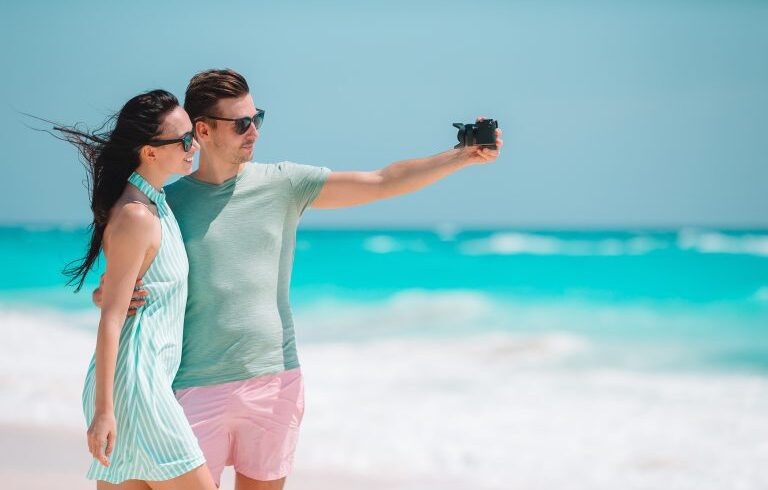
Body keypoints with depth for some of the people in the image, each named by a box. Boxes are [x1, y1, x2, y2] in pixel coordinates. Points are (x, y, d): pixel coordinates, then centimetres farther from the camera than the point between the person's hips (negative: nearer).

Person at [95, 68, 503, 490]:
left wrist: (464, 155, -11)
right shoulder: (168, 202, -2)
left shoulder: (282, 184, 3)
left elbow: (382, 183, -1)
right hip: (199, 389, -2)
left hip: (277, 379, 3)